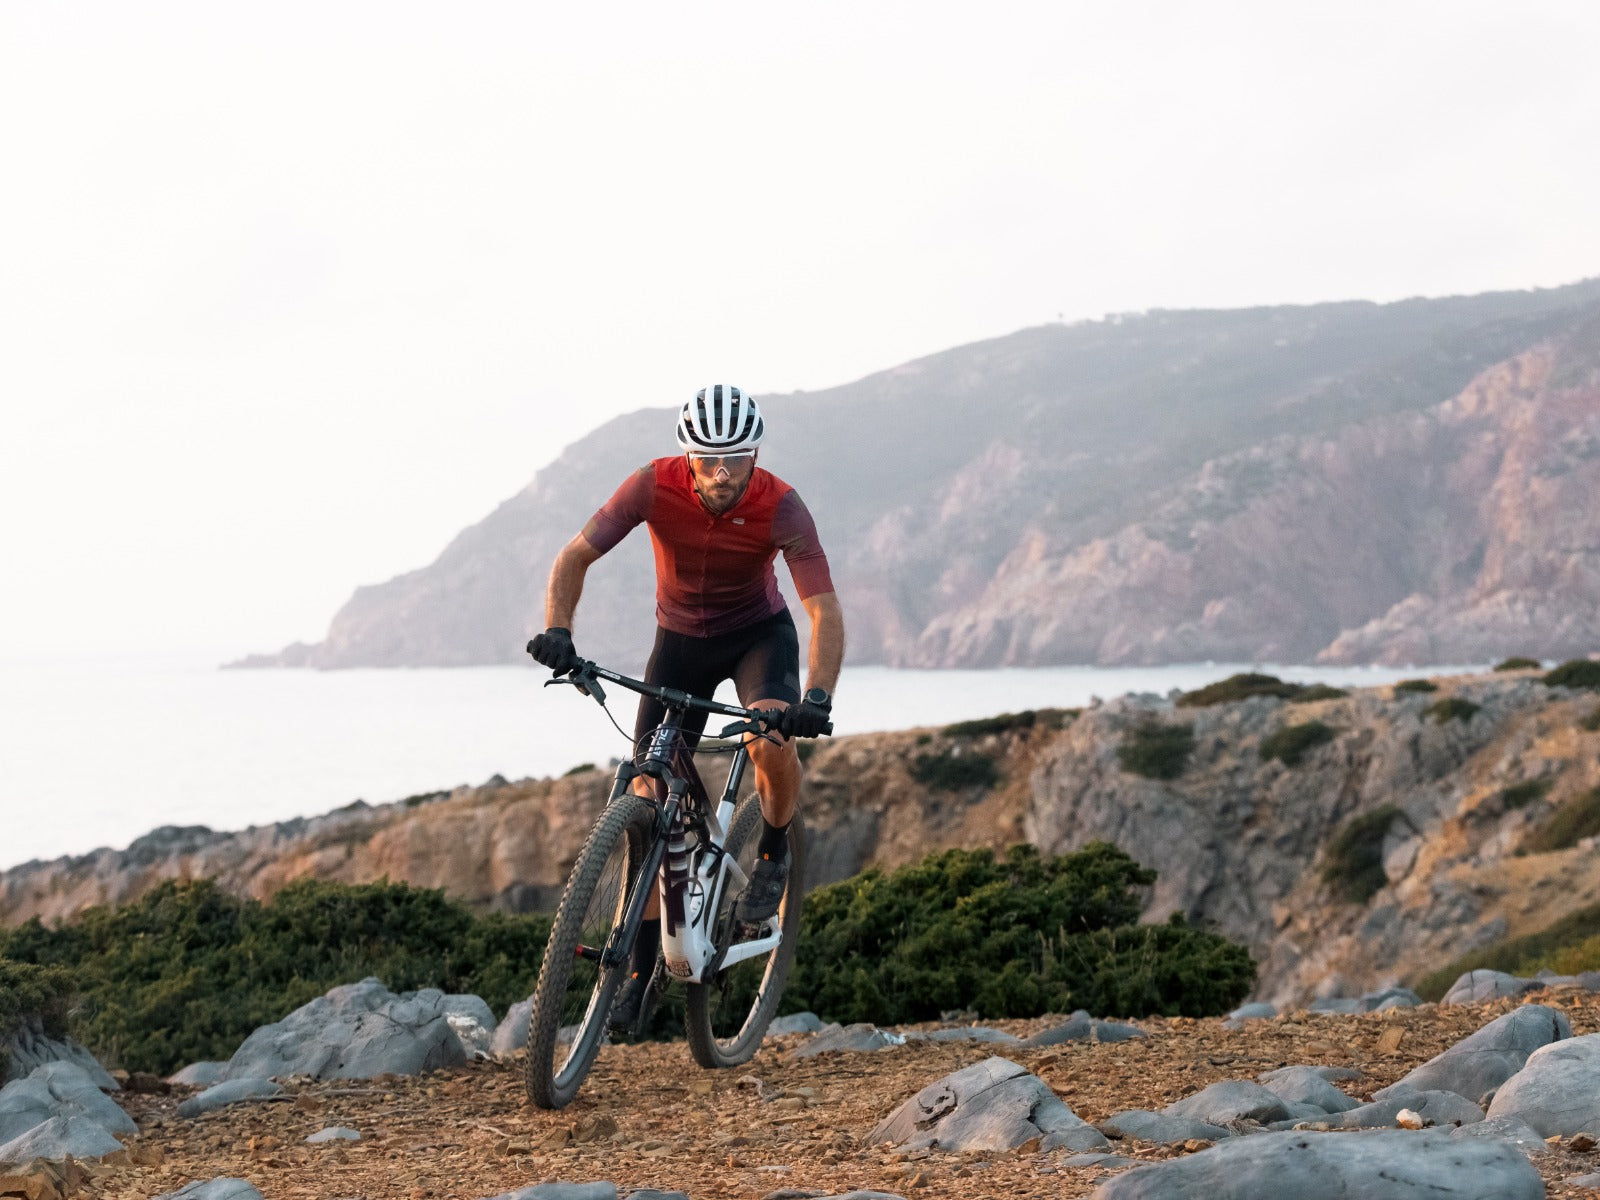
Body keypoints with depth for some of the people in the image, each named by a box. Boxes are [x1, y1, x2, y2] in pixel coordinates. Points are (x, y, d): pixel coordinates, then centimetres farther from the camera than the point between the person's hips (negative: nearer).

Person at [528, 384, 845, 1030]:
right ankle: (640, 966, 2)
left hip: (759, 631, -1)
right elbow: (575, 557, -20)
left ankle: (773, 853, -1)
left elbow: (825, 611, -32)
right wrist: (557, 631, -37)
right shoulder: (655, 486, -25)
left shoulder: (781, 508, -28)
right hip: (681, 636, 2)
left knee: (773, 744, -33)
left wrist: (817, 697, -48)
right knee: (648, 799, -7)